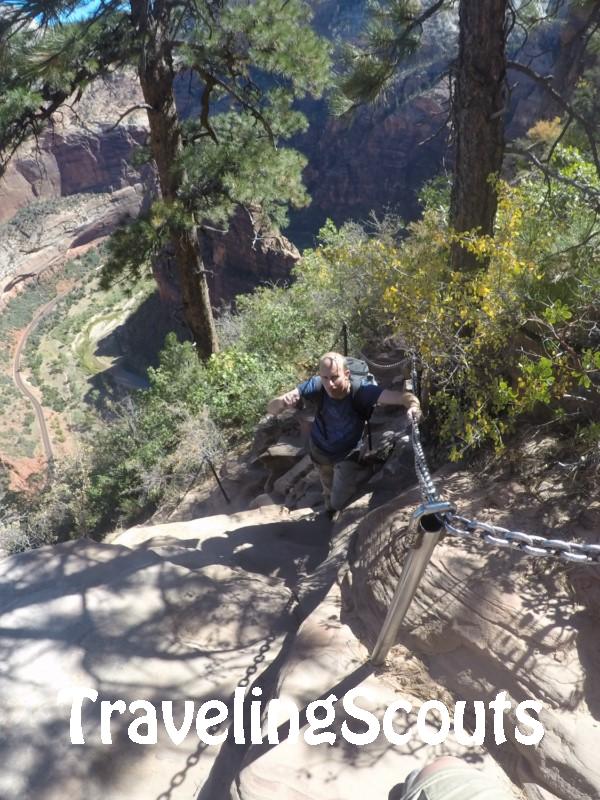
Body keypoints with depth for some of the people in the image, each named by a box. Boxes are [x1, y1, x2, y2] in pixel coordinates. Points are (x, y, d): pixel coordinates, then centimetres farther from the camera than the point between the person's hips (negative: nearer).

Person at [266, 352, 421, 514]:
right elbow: (271, 408, -34)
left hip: (348, 455, -2)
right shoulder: (316, 386, -33)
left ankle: (365, 472, 28)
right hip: (319, 450, 2)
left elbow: (402, 396, -47)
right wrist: (282, 403, -57)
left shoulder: (361, 390, -37)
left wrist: (413, 405, -71)